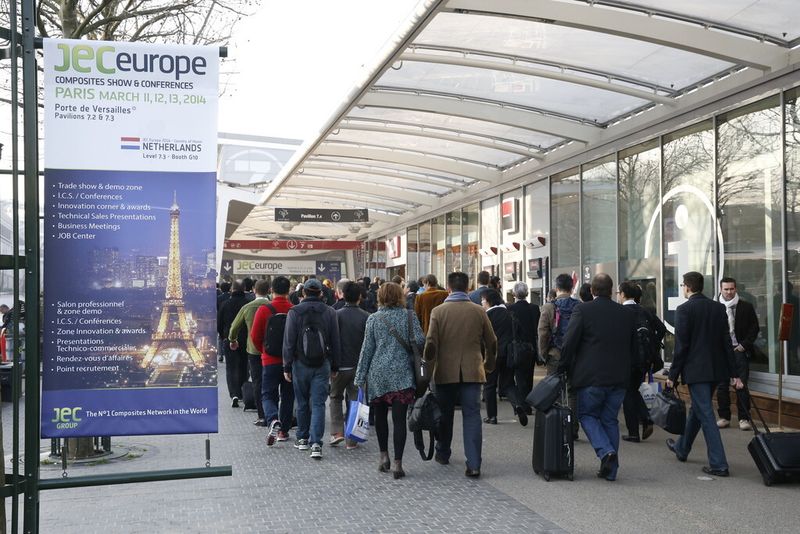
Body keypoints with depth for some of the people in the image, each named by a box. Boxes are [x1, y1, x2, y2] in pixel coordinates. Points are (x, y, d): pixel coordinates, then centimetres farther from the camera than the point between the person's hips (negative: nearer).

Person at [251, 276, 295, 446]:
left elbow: (255, 336, -4)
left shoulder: (264, 309, -9)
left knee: (268, 395, 7)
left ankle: (273, 421, -20)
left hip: (270, 361, -2)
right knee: (287, 396, 16)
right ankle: (284, 430, 22)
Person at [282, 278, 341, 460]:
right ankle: (316, 443, -10)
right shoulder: (330, 312, 1)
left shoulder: (294, 312, -4)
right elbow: (335, 342, 4)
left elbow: (289, 342, -5)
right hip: (322, 365, 0)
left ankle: (303, 438, 25)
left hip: (300, 364, 0)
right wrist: (335, 367, 11)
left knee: (302, 403, 14)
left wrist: (287, 367, 1)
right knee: (318, 404, -1)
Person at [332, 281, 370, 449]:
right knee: (354, 400, 9)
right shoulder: (366, 317, -5)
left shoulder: (337, 315, -9)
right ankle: (351, 439, 10)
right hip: (359, 365, 1)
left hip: (340, 365, -1)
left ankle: (337, 431, 3)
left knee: (335, 397, 18)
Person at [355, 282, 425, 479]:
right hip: (402, 374, -1)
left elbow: (367, 348, 3)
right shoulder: (409, 316, 0)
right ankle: (397, 463, -6)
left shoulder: (374, 319, 1)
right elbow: (420, 340, -8)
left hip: (378, 374, 1)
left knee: (380, 415, 18)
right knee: (399, 419, -2)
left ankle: (384, 455, 20)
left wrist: (360, 377, 8)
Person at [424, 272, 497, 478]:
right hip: (472, 372, 0)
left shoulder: (438, 311, -5)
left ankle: (443, 453, 33)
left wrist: (428, 362, 9)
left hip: (446, 372, 0)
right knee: (472, 415, 0)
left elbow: (431, 343, -8)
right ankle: (473, 464, -8)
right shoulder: (479, 311, 0)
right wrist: (489, 365, 21)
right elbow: (491, 342, 6)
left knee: (445, 414, 17)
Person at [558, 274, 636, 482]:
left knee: (587, 415, 13)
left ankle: (606, 451, -9)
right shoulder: (627, 314, 5)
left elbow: (569, 342, -10)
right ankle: (610, 470, 15)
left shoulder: (583, 310, -9)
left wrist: (563, 369, 1)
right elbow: (633, 346, 12)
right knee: (610, 419, 13)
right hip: (619, 378, 4)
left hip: (590, 377, -4)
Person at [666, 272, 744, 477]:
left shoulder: (684, 310, -12)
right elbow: (727, 342, 6)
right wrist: (734, 374, 9)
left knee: (706, 415, -4)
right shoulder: (719, 308, 6)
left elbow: (681, 346, -13)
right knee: (697, 409, 22)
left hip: (696, 370, -7)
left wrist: (673, 375, -5)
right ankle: (681, 448, 40)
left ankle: (719, 465, -6)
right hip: (717, 369, 7)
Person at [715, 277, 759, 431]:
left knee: (742, 385, -4)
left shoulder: (746, 307, 4)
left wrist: (744, 345, -4)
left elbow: (754, 328, 5)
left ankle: (744, 418, 1)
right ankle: (724, 417, 14)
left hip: (739, 350, -1)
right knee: (721, 386, 4)